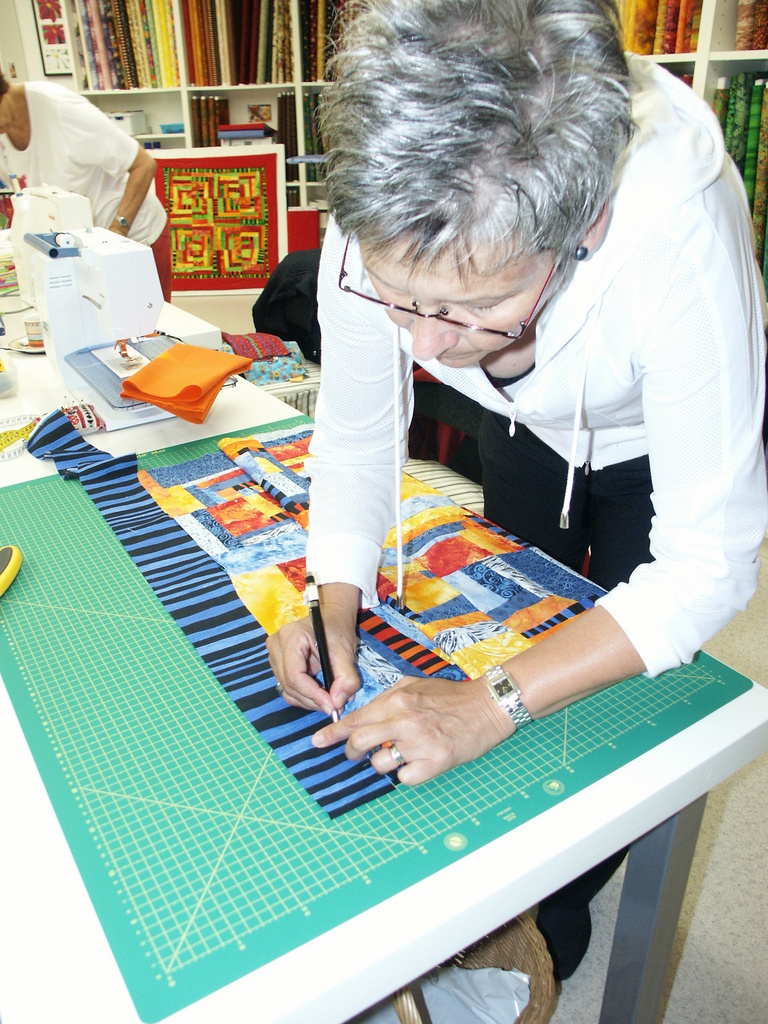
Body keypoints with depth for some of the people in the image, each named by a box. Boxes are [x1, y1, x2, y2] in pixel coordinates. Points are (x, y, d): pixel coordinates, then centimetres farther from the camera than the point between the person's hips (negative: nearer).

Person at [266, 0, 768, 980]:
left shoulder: (677, 233, -44)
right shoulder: (376, 217, -33)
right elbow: (355, 436, -16)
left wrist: (496, 701, -43)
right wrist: (334, 608, -29)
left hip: (670, 448, -3)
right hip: (526, 432, 4)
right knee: (511, 649, 16)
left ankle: (558, 914, 38)